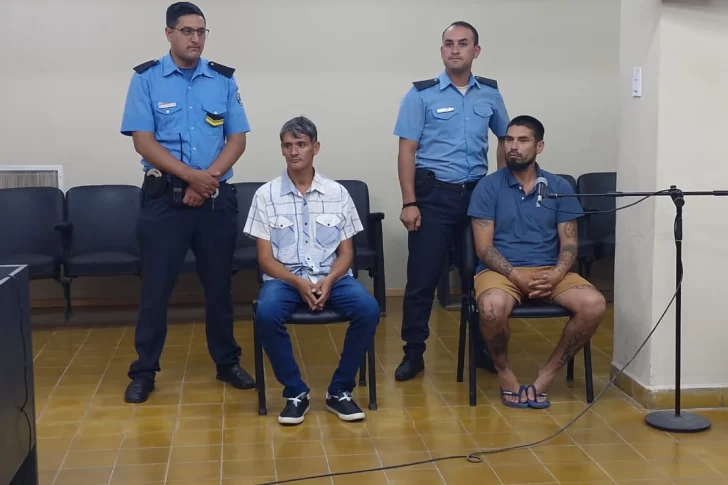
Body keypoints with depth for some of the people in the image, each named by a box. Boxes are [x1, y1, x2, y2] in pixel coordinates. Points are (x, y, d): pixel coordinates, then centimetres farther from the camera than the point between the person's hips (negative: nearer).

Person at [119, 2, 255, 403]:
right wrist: (192, 176, -17)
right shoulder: (146, 79, -1)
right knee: (156, 286, 2)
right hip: (164, 196, -2)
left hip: (216, 197, 2)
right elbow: (143, 141, -8)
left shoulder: (224, 79, 5)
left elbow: (237, 140, 2)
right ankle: (144, 371, 13)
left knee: (219, 283, 11)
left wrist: (207, 179, -12)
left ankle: (227, 363, 24)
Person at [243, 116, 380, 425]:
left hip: (331, 277, 1)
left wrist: (328, 281, -13)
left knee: (368, 309, -28)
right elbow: (265, 258, 1)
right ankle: (295, 392, -12)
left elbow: (346, 252, 8)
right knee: (266, 314, -34)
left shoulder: (337, 193, 7)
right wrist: (298, 283, -17)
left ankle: (340, 390, -7)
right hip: (285, 278, -1)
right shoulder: (266, 195, 3)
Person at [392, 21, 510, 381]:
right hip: (433, 195, -3)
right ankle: (413, 353, 10)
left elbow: (505, 139, 20)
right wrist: (409, 202, -12)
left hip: (478, 193, 3)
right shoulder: (421, 94, -2)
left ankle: (485, 349, 22)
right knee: (422, 277, -1)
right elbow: (407, 151, -5)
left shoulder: (490, 93, 8)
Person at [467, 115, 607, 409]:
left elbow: (569, 243, 5)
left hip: (549, 272, 3)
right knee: (493, 307, -38)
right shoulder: (488, 187, 1)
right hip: (501, 270, -3)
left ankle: (547, 375, -8)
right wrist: (516, 276, -19)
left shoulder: (559, 188, 8)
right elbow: (484, 247, -4)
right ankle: (505, 373, -8)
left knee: (594, 305, -25)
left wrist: (557, 274, -16)